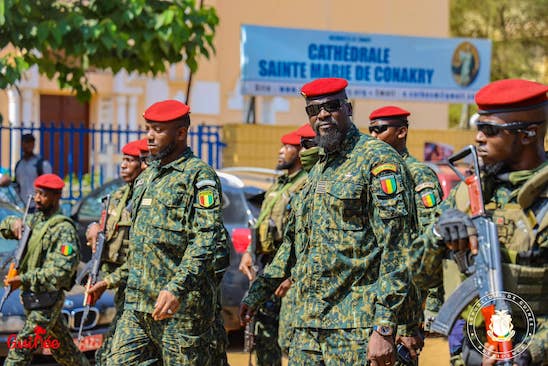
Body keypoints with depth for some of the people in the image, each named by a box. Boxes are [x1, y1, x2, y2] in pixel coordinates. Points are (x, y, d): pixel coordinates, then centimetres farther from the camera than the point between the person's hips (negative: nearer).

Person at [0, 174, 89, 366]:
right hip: (31, 297, 9)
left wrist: (25, 279, -27)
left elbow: (62, 270, -25)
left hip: (46, 301, -9)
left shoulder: (64, 229, -15)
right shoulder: (36, 219, 11)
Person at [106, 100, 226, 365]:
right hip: (137, 304, 8)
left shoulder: (199, 176, -6)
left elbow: (207, 239, -18)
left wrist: (177, 288, -27)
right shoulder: (146, 177, 20)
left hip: (182, 306, -8)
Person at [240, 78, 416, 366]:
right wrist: (258, 291, 27)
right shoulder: (317, 171, 20)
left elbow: (396, 250, -13)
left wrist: (384, 327, -19)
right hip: (307, 326, 8)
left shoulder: (377, 160, -6)